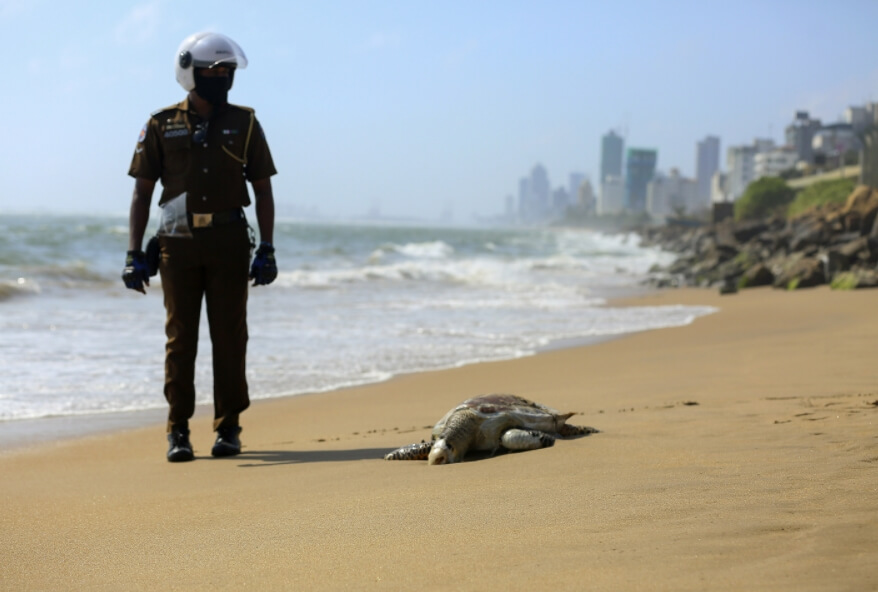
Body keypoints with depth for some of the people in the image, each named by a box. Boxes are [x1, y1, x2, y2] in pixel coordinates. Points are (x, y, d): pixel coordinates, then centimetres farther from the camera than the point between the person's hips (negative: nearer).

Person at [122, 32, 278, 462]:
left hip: (228, 242, 0)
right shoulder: (162, 126, 4)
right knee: (180, 336, 1)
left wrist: (267, 249, -1)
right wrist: (134, 253, -2)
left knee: (229, 335, 1)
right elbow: (142, 192, 5)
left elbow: (263, 190, 8)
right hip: (178, 244, 0)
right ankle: (178, 431, 5)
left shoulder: (245, 124, 6)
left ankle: (228, 428, 9)